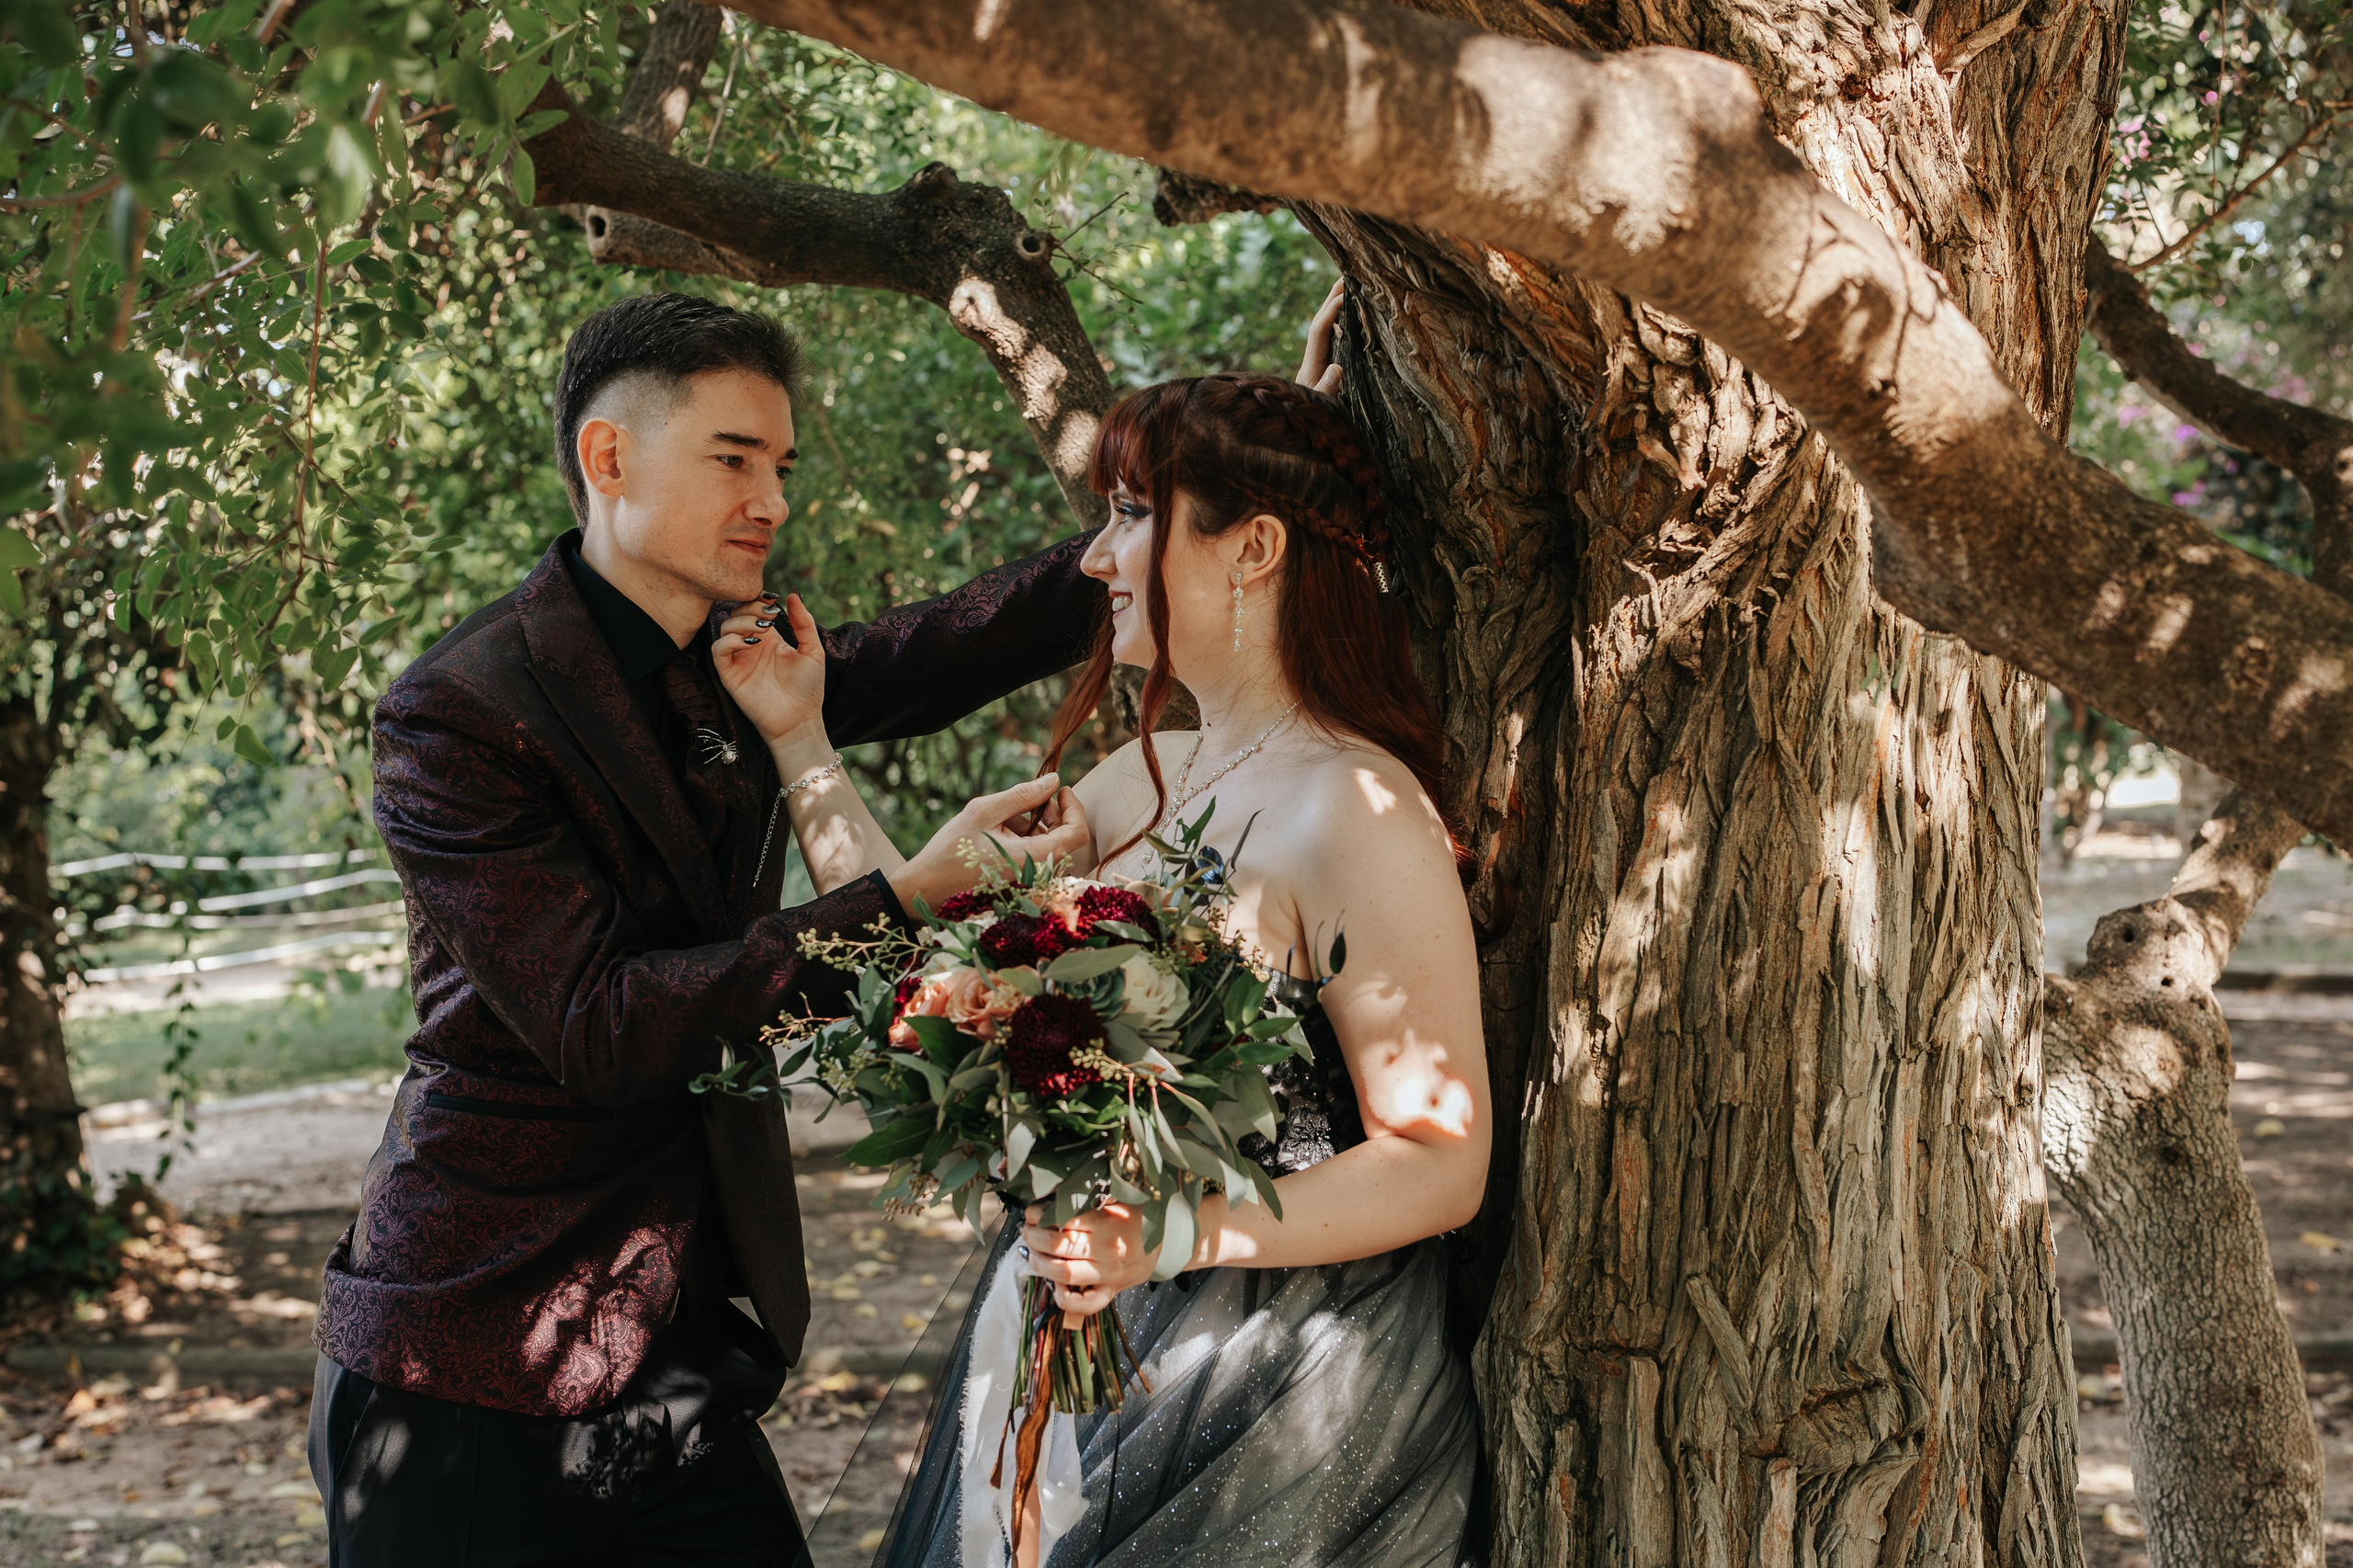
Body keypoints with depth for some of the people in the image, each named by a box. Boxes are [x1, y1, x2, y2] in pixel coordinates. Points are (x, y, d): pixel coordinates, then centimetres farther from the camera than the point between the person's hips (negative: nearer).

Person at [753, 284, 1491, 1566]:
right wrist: (800, 742, 6)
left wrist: (1174, 1233, -29)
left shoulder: (1355, 812, -19)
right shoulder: (1144, 779, 7)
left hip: (1274, 1396, -7)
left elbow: (1440, 1160, -19)